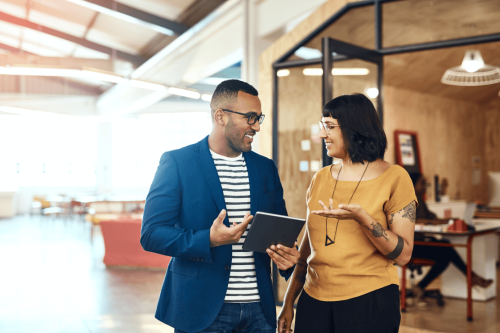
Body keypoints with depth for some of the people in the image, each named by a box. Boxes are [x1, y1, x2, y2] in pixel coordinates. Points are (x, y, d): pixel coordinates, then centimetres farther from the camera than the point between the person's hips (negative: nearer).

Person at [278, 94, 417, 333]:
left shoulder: (394, 178, -5)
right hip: (314, 300, 4)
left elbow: (403, 255, -10)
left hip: (369, 302, -4)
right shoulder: (320, 179, 7)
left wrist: (362, 217, -24)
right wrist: (289, 302, 12)